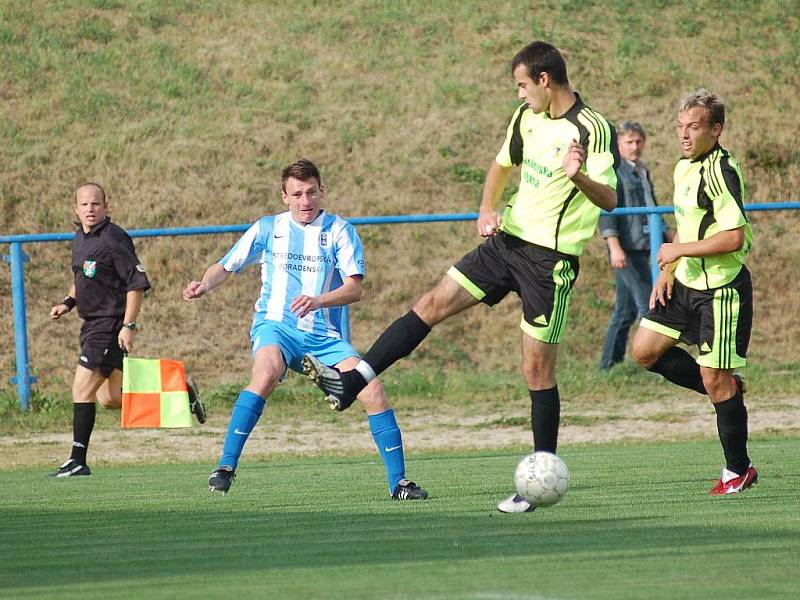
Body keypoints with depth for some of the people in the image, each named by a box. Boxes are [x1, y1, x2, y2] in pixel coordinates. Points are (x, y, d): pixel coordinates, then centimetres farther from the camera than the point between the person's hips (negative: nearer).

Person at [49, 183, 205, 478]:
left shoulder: (114, 239, -15)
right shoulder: (79, 239, 12)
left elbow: (137, 283, -17)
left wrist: (128, 326, -21)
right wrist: (68, 302, 12)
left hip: (111, 325, -9)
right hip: (93, 323, 9)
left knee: (82, 389, -12)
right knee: (110, 398, 13)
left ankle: (78, 461, -8)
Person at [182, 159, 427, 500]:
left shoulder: (339, 231, 3)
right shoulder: (267, 228, 8)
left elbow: (354, 289, -8)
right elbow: (226, 266, 15)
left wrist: (318, 301, -26)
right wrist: (204, 285, -8)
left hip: (326, 336, 1)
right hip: (277, 325, -1)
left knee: (373, 392, -15)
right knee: (266, 372, -34)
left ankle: (398, 482, -2)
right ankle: (226, 467, -31)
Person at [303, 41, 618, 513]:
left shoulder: (593, 130, -16)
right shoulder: (528, 118, 8)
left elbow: (610, 200, -24)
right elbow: (502, 164, 23)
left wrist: (579, 177, -44)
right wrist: (488, 209, 5)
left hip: (551, 258, -7)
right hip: (509, 240, 7)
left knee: (537, 368, -4)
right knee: (432, 305, 0)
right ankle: (349, 385, -1)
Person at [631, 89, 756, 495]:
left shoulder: (721, 171, -19)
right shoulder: (684, 168, 11)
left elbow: (733, 237, -26)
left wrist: (679, 250, -17)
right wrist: (669, 271, 12)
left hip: (721, 290, -9)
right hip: (686, 284, 9)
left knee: (715, 378, -4)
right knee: (645, 350, 6)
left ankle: (738, 470, 9)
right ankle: (728, 389, 19)